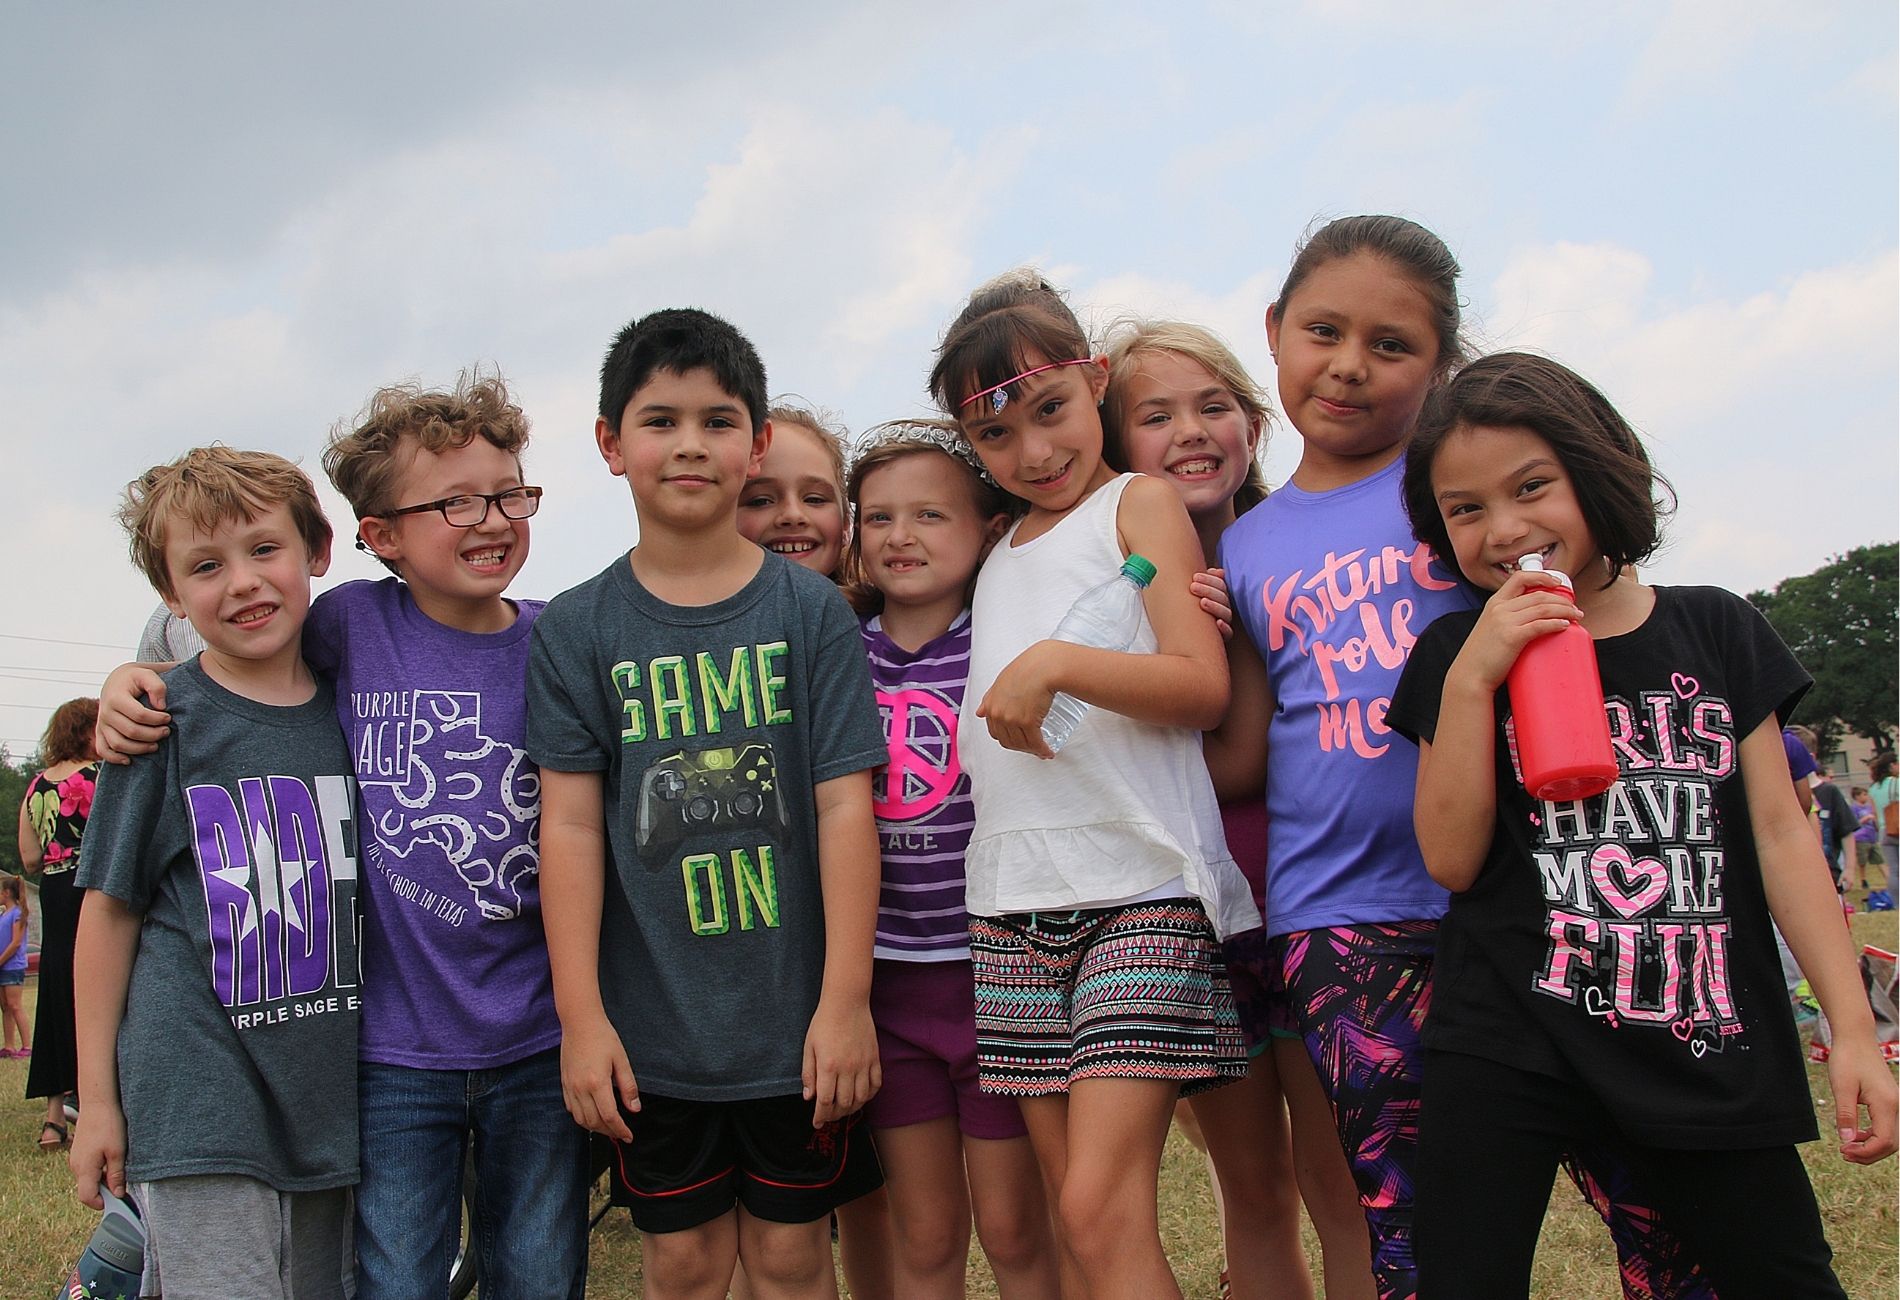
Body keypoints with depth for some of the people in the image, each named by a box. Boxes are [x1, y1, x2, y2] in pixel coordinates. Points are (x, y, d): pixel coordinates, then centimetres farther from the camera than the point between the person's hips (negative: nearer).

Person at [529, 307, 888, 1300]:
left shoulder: (810, 610, -3)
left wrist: (846, 999, -9)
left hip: (793, 1020, 0)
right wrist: (580, 1014, -6)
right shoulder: (575, 629, -1)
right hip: (653, 1028, 1)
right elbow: (571, 823, -3)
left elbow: (844, 806, -6)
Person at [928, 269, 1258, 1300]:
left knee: (1104, 1208, -15)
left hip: (1140, 884, -6)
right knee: (1069, 1212, 7)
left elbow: (1202, 686, -8)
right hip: (1016, 897, 6)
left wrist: (1057, 664, -17)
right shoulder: (997, 554, 20)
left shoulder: (1139, 503, 3)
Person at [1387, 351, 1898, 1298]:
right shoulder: (1457, 658, 4)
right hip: (1508, 1051, -1)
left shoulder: (1715, 631, 7)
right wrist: (1471, 679, -13)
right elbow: (1453, 860, -5)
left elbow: (1780, 831, 6)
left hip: (1711, 1049, 1)